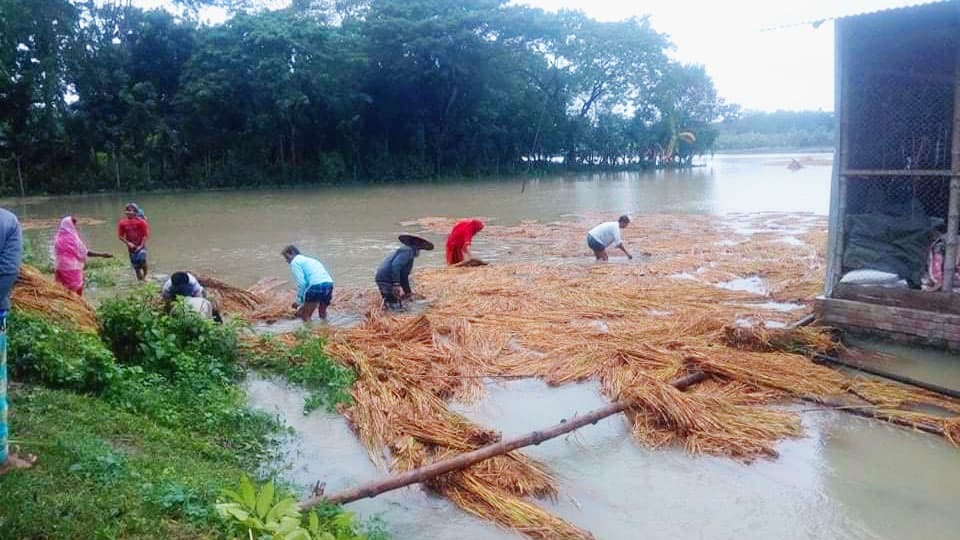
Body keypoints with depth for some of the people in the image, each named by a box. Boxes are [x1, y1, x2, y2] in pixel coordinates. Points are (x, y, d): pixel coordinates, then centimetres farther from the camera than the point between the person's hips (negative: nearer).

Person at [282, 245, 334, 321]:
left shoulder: (295, 262, 8)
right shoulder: (308, 259, 33)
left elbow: (301, 283, -5)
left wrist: (299, 301, 3)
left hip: (316, 286, -8)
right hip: (329, 283, 8)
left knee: (305, 317, 7)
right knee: (323, 314, 29)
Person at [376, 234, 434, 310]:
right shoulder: (408, 251, -6)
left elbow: (404, 275, 31)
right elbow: (395, 265, -22)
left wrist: (408, 291, 36)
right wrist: (397, 284, -25)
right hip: (387, 279, -10)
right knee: (396, 306, -11)